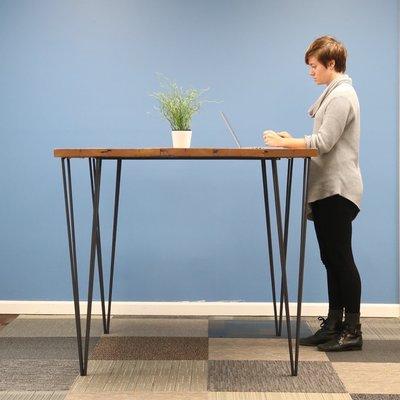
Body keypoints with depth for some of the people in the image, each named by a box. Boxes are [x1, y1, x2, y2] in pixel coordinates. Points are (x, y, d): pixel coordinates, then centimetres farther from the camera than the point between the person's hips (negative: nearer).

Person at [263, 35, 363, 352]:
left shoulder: (342, 95, -12)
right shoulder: (333, 93, 19)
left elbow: (324, 143, -18)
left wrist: (284, 142, -11)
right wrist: (292, 141, 8)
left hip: (337, 189, -10)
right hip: (326, 189, 10)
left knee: (341, 258, -4)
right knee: (331, 259, 11)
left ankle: (353, 331, 5)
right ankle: (334, 325, 18)